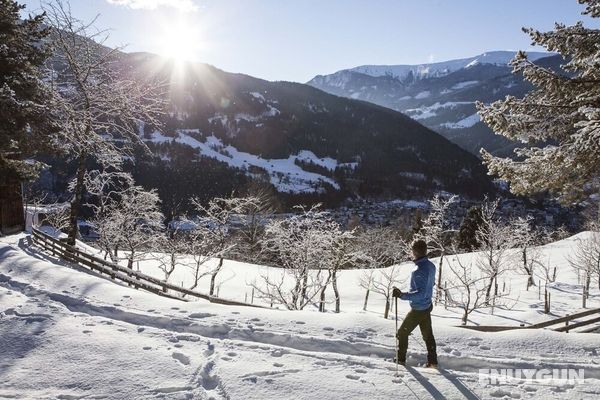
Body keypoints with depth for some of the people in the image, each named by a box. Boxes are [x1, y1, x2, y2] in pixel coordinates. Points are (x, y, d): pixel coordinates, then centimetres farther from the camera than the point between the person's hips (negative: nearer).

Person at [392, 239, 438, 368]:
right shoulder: (431, 266, -1)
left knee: (402, 333, 9)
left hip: (418, 310, -8)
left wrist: (402, 295, -42)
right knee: (428, 334, 19)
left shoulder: (419, 271, -30)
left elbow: (421, 293, -35)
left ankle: (400, 360, 19)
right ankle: (433, 362, 28)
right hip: (427, 306, 8)